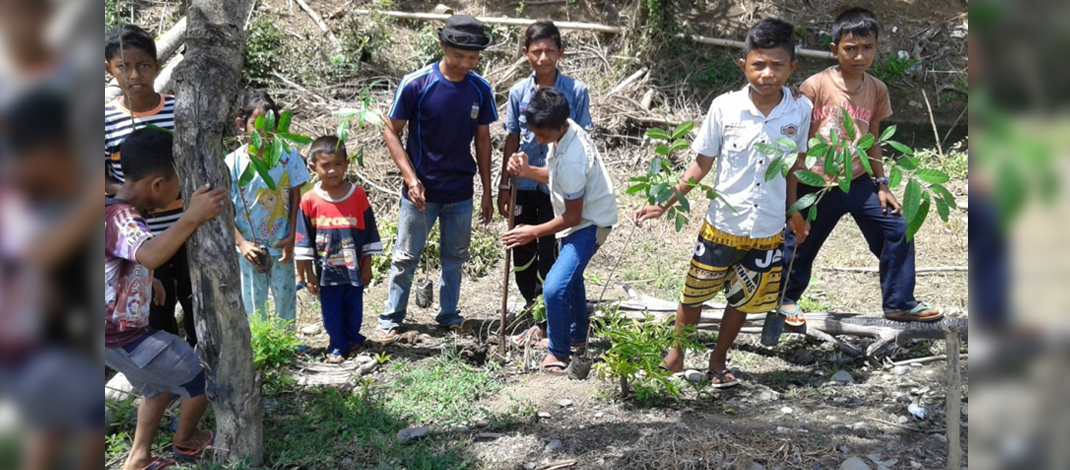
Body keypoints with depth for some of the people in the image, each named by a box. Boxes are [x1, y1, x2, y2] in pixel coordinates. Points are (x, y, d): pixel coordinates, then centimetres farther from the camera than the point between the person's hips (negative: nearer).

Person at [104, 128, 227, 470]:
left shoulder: (118, 210, 6)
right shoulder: (120, 218, -27)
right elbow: (150, 256, -51)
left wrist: (148, 281, 27)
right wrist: (192, 218, -58)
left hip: (121, 331, 10)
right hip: (125, 337, -10)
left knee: (159, 387, 28)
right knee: (204, 381, 5)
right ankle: (186, 442, 29)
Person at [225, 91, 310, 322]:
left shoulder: (288, 157, -5)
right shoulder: (234, 162, -9)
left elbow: (295, 199, -1)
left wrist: (291, 238, -6)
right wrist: (241, 243, -15)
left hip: (281, 245, 1)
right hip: (249, 248, -1)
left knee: (286, 300, 11)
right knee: (253, 305, 10)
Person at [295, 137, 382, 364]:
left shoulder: (358, 196, -7)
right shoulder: (310, 200, -9)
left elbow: (369, 234, 0)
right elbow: (304, 240, -3)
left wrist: (367, 267, 1)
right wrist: (308, 274, -2)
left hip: (354, 269, 1)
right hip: (327, 271, -1)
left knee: (354, 309, 15)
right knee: (331, 313, 10)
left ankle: (353, 339, 39)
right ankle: (338, 346, 30)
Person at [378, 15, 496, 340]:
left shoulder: (481, 90, -4)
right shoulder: (415, 85, -15)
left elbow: (482, 139, 6)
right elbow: (391, 132, -8)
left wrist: (487, 191, 7)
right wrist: (411, 178, -17)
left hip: (461, 193, 3)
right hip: (421, 191, -3)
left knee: (455, 256, 15)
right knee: (406, 257, 7)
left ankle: (448, 315, 31)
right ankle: (391, 319, 21)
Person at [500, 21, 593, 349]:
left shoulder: (576, 91, -6)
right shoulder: (519, 92, 2)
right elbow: (513, 139, 8)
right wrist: (504, 185, 7)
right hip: (524, 184, 3)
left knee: (549, 255, 3)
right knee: (522, 254, 11)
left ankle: (545, 324, 17)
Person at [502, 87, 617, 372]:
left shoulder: (571, 160, -35)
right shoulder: (564, 130, -9)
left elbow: (572, 217, -25)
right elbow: (555, 176, 6)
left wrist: (534, 232, -17)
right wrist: (527, 171, -12)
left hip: (589, 224, -10)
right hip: (580, 217, 10)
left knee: (555, 288, -18)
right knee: (571, 276, 27)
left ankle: (559, 352, 4)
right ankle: (578, 336, 48)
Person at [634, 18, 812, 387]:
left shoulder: (800, 110, -10)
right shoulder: (724, 107, -13)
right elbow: (702, 164, -5)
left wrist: (794, 211, 14)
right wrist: (665, 203, -10)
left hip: (768, 232, 1)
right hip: (721, 226, -1)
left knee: (741, 301, 17)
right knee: (694, 295, 12)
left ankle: (718, 361, 38)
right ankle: (675, 356, 34)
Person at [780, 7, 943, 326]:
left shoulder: (877, 90, 1)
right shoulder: (815, 86, -14)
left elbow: (872, 140, 12)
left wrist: (881, 184, 9)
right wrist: (791, 198, -9)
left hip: (859, 183, 5)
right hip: (817, 187, -4)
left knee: (898, 230, 2)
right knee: (801, 245, 7)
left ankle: (899, 303, 19)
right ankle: (787, 299, 33)